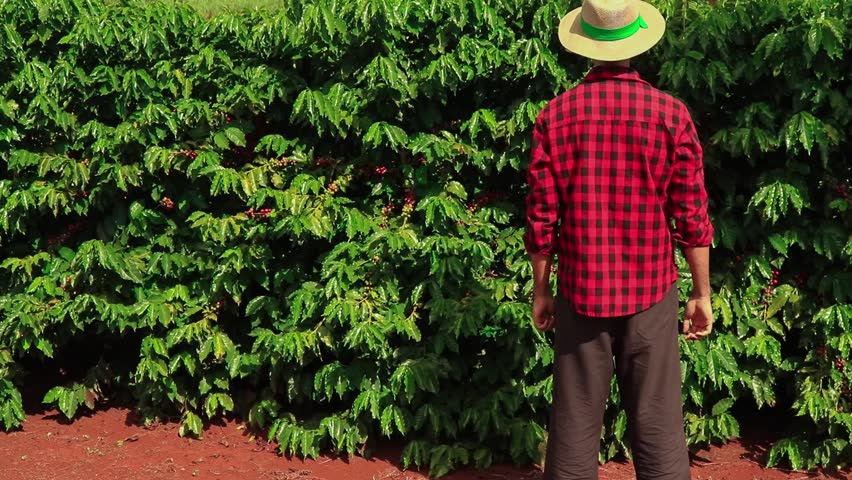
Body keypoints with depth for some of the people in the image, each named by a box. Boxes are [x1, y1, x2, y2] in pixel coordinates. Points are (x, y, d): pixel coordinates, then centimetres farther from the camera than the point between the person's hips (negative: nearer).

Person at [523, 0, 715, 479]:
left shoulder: (555, 116, -4)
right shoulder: (671, 114, -6)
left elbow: (542, 218, -1)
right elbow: (692, 217, -4)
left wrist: (541, 290, 10)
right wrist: (703, 293, 6)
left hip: (581, 293, 1)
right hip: (650, 293, -1)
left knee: (574, 426, 9)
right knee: (657, 425, 5)